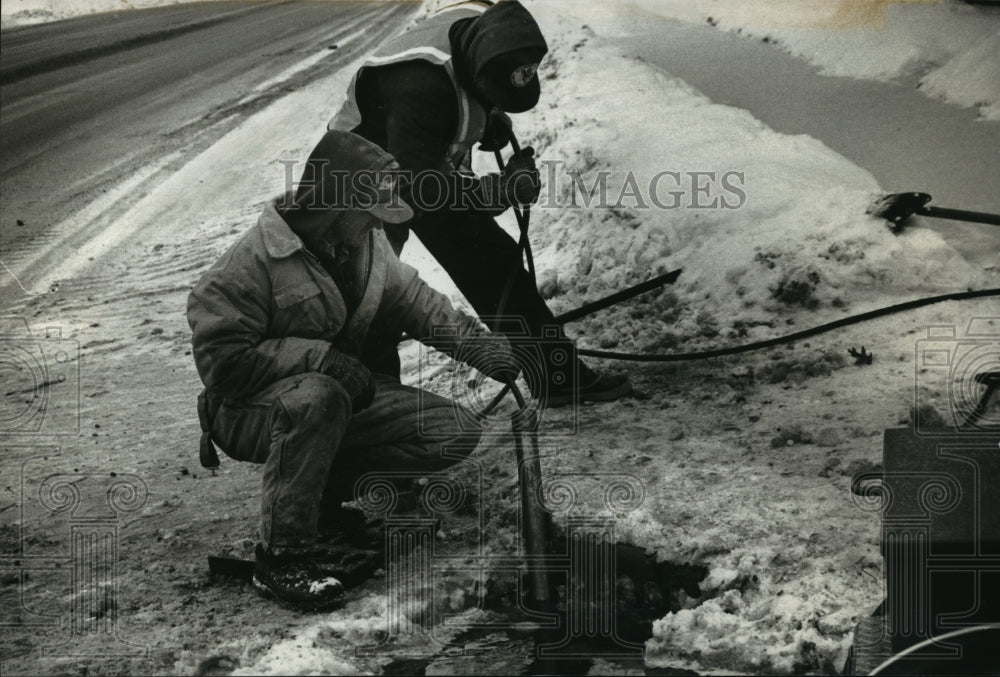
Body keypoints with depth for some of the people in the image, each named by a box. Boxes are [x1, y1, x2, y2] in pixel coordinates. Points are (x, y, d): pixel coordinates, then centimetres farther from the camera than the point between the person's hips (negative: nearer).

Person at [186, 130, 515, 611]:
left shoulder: (367, 244, 1)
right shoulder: (252, 263, -22)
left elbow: (413, 299, 11)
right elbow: (223, 360, -25)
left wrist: (474, 341, -4)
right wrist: (318, 355, -29)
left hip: (341, 394, 7)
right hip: (247, 410, -7)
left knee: (455, 434, -6)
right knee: (317, 398, -43)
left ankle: (325, 486, 5)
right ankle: (281, 557, -27)